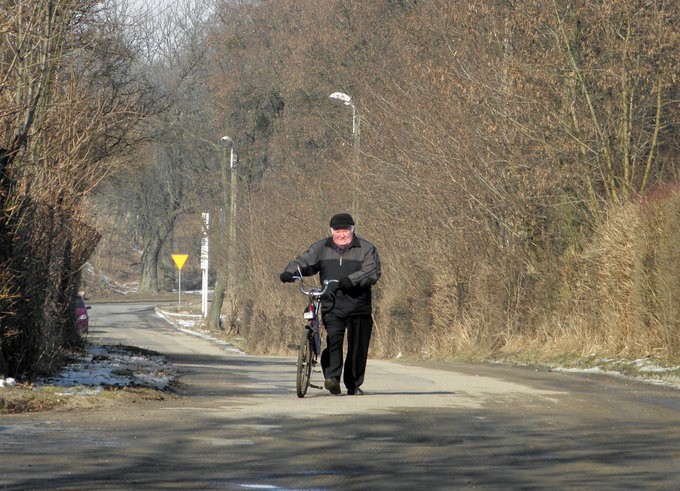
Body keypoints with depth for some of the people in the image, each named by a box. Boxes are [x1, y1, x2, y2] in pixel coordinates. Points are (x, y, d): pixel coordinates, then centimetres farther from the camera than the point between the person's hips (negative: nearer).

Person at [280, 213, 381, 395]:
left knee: (358, 347, 3)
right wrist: (290, 271, -17)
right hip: (332, 306, 1)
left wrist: (351, 280, -26)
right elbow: (305, 261, 5)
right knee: (334, 339, -20)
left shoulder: (366, 249, 3)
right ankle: (332, 377, -22)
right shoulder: (321, 248, 12)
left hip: (359, 307, -1)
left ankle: (354, 385, 16)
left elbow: (372, 271, -10)